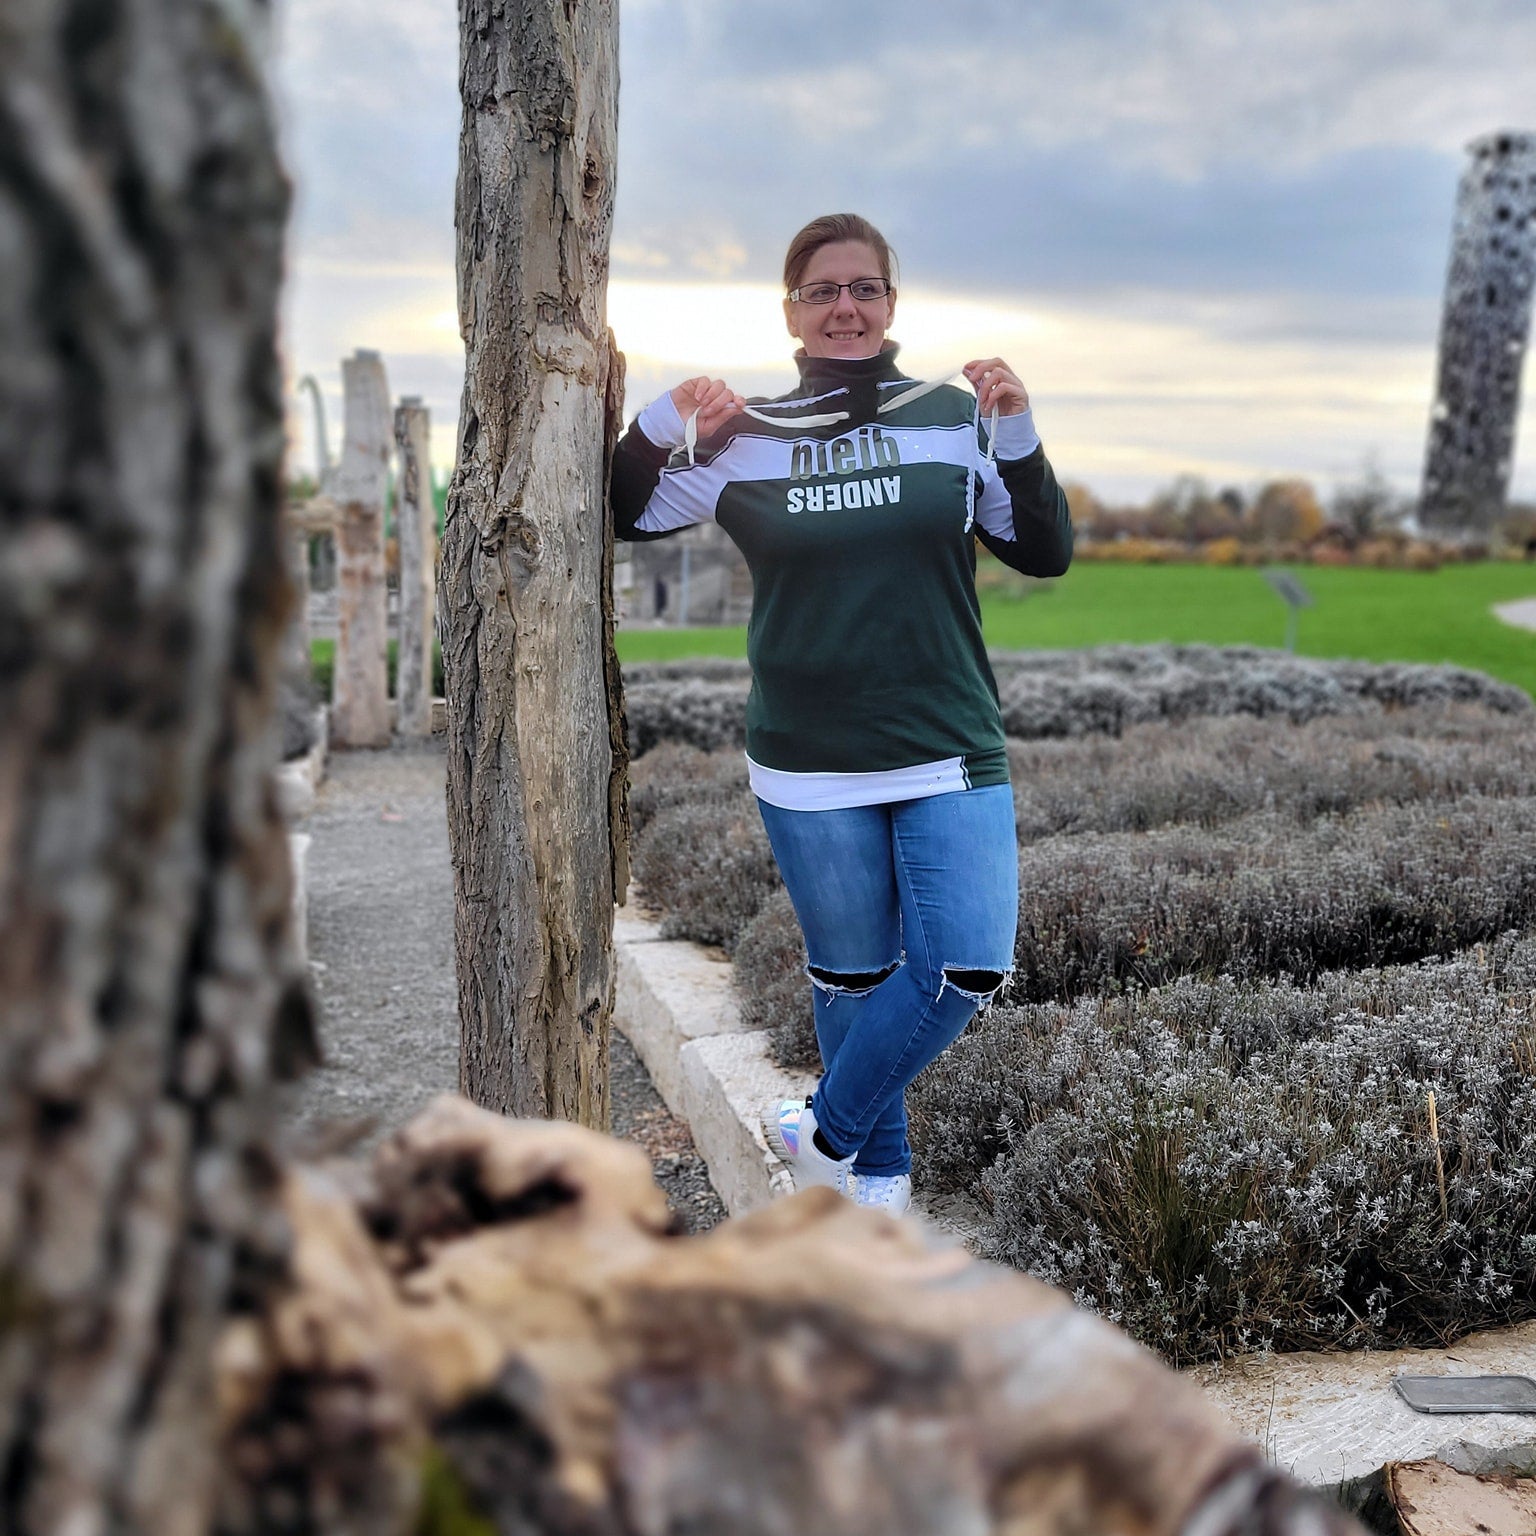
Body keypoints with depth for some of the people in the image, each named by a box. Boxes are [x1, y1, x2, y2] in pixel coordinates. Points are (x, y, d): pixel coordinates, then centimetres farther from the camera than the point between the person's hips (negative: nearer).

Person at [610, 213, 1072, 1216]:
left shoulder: (956, 418, 3)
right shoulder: (744, 439, 2)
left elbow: (1045, 555, 4)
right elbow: (620, 519, 10)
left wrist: (1017, 435, -10)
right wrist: (659, 426, -7)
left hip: (954, 756, 1)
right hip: (809, 765, 0)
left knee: (970, 970, -8)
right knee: (850, 978, 11)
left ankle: (828, 1131, 15)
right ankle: (878, 1169, 33)